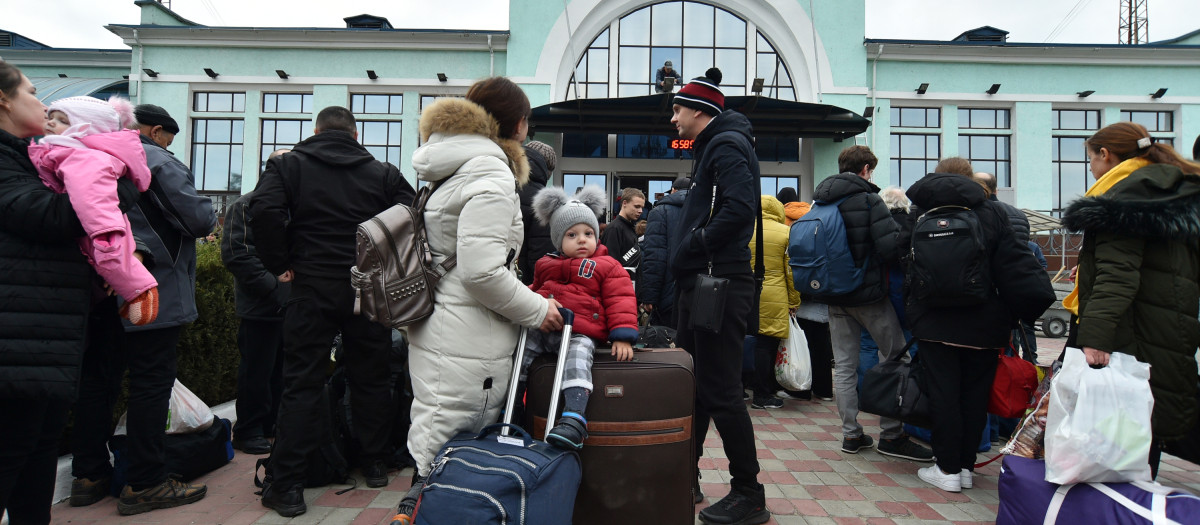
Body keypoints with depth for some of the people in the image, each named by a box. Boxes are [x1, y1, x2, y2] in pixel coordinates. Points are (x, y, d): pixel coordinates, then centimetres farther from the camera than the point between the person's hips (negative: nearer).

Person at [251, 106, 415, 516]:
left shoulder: (289, 164, 4)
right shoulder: (384, 174, 7)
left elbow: (264, 210, -13)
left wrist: (279, 264, -3)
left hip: (313, 288, -1)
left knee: (302, 383, 4)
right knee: (370, 378, 13)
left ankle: (286, 485, 7)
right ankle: (374, 464, 26)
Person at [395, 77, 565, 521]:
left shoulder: (454, 170, 16)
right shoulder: (492, 175, -14)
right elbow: (482, 271, -23)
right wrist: (538, 309, -9)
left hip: (438, 331, 10)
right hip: (464, 348, -10)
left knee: (436, 457, 19)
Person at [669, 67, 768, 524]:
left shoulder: (727, 145, -8)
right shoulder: (711, 146, 23)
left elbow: (740, 209, -24)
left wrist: (689, 248, -17)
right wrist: (685, 263, 11)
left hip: (720, 284, -11)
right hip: (701, 282, 11)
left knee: (720, 392, -5)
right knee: (691, 383, 16)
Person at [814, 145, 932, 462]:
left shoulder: (820, 202, 7)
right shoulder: (868, 200, -11)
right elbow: (892, 248, -19)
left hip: (835, 296, 6)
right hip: (869, 293, -6)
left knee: (843, 365, 9)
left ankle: (851, 434, 14)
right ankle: (891, 435, 9)